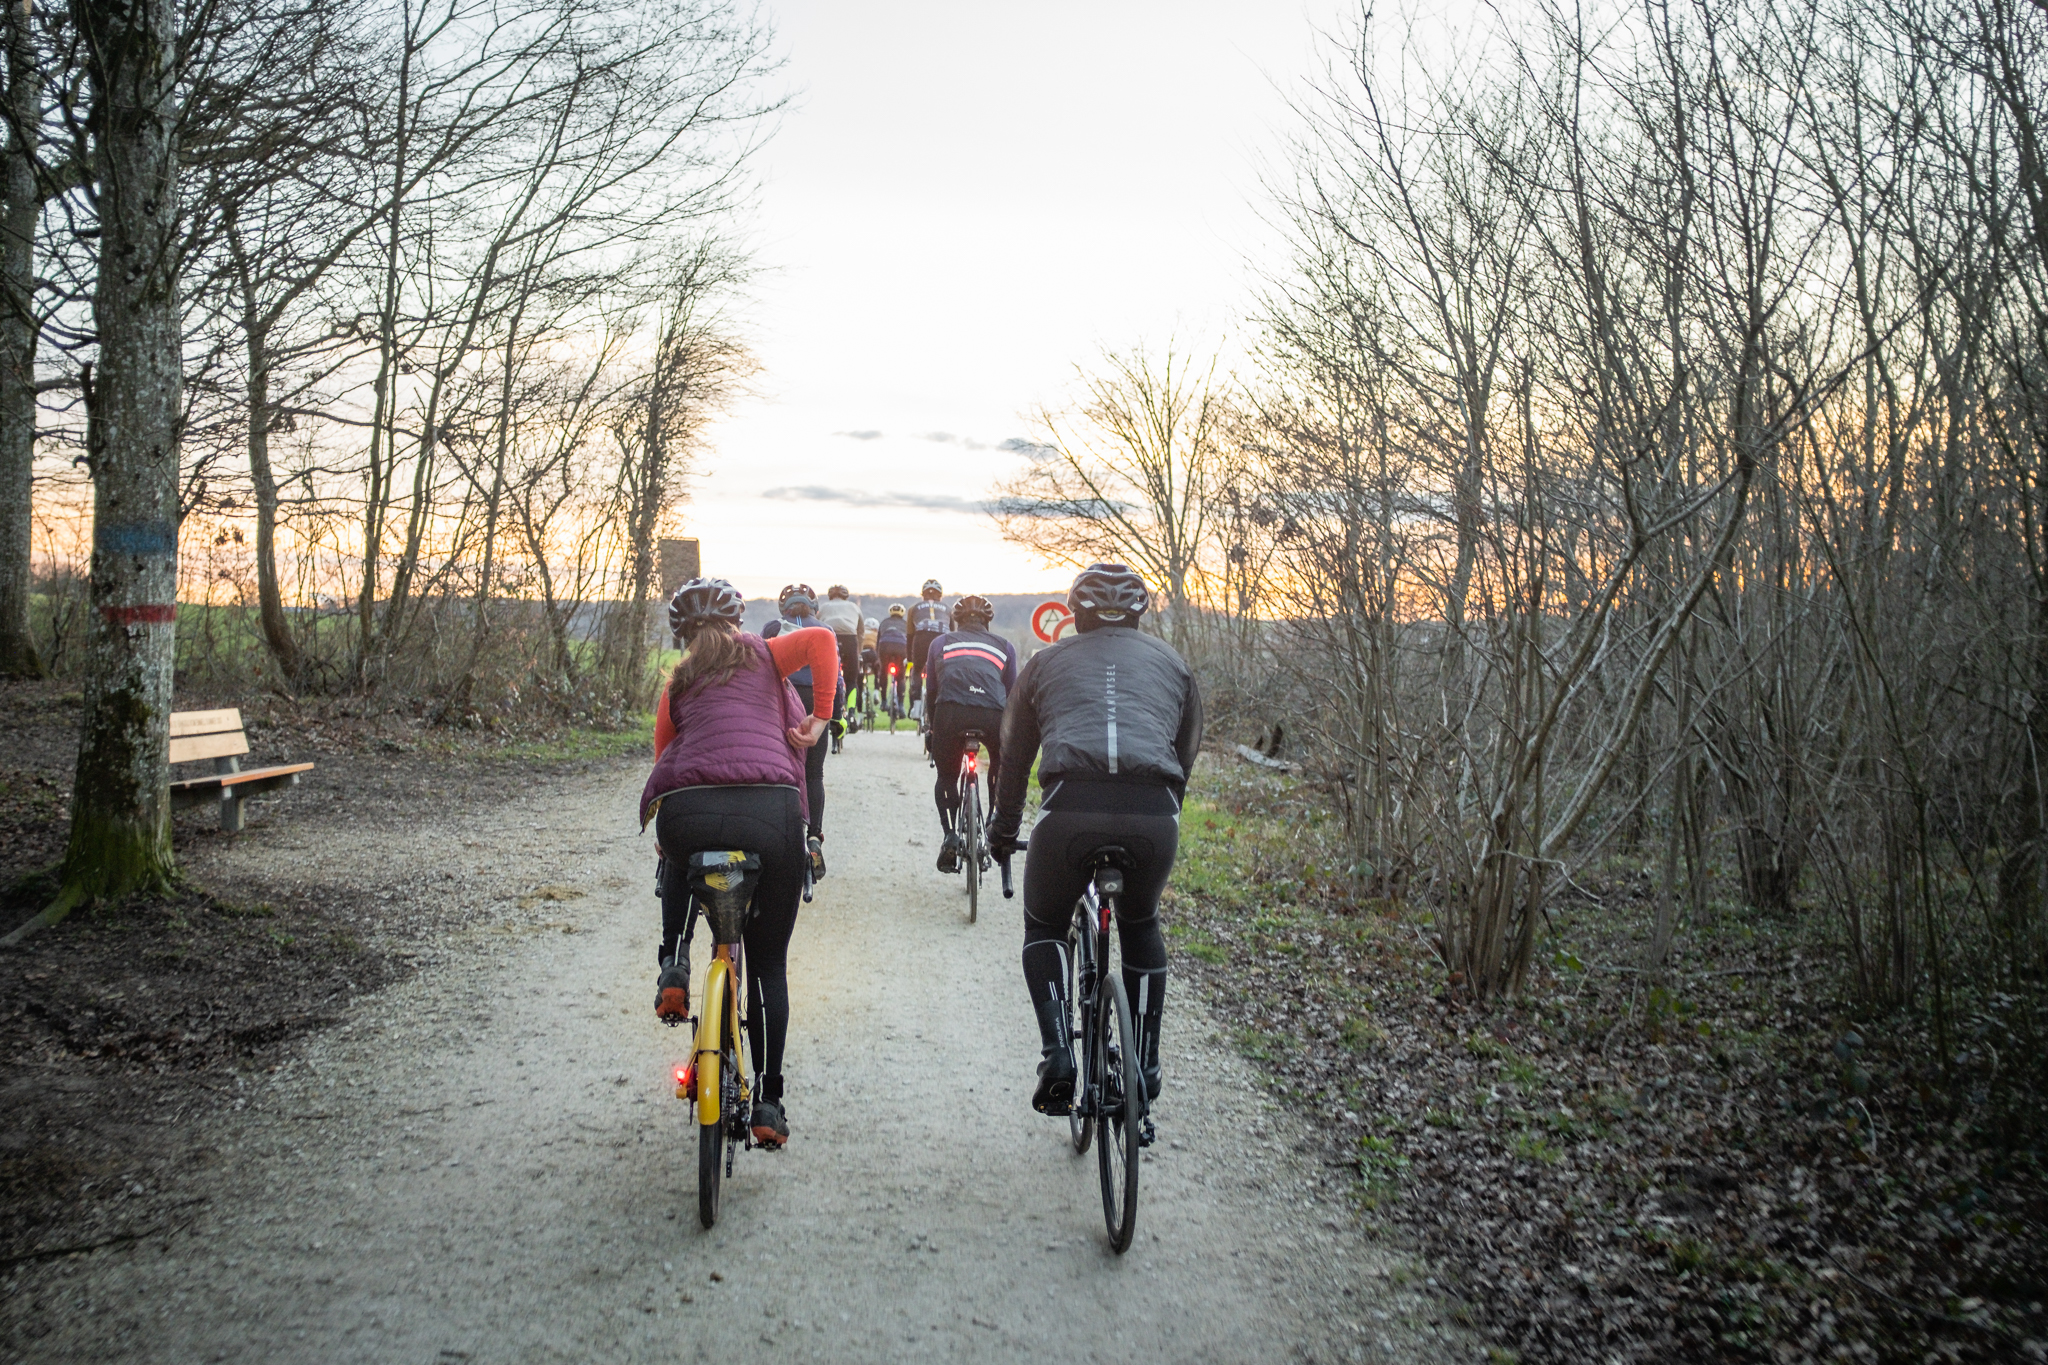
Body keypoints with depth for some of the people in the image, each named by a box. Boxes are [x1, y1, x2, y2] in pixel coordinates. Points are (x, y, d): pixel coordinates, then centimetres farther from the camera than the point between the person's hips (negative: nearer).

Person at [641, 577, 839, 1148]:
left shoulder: (676, 684, 26)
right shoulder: (764, 656, 20)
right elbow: (819, 639, 2)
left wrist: (663, 830, 36)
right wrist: (819, 720, 5)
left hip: (685, 815, 2)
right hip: (770, 811, -2)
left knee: (680, 865, 41)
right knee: (769, 962, 14)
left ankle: (674, 966, 21)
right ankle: (769, 1103, 15)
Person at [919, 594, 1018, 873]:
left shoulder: (941, 642, 29)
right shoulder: (1004, 646, 28)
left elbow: (931, 691, 28)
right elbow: (1012, 693, 25)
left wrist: (934, 728, 39)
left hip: (951, 712, 0)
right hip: (992, 714, 0)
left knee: (947, 777, 20)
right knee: (1001, 771, 28)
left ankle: (950, 834, 2)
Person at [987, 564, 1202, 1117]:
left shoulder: (1046, 662, 24)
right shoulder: (1171, 662, 26)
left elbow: (1015, 757, 28)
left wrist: (1002, 833, 39)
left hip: (1070, 811, -1)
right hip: (1154, 813, 2)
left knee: (1045, 927, 23)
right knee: (1141, 926, 29)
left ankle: (1057, 1052, 3)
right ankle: (1146, 1067, 27)